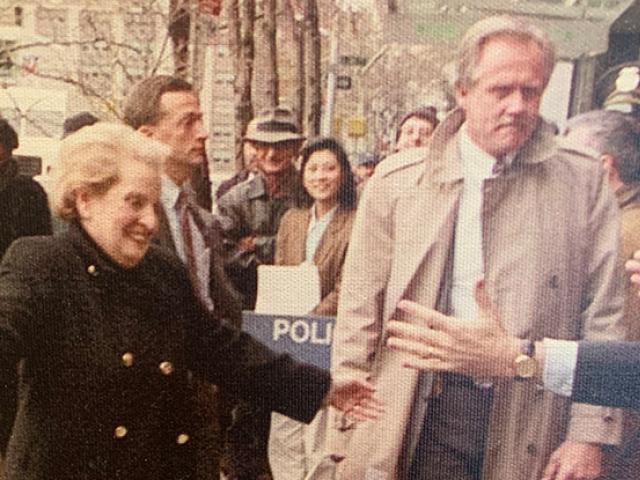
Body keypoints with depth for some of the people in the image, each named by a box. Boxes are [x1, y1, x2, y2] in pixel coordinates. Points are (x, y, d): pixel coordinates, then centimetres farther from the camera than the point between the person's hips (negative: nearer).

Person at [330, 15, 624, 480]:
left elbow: (603, 316, 1)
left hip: (531, 424, 1)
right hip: (424, 412, 0)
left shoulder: (584, 184, 1)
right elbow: (360, 310, 3)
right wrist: (351, 426, 1)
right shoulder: (397, 180, 1)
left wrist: (590, 435, -3)